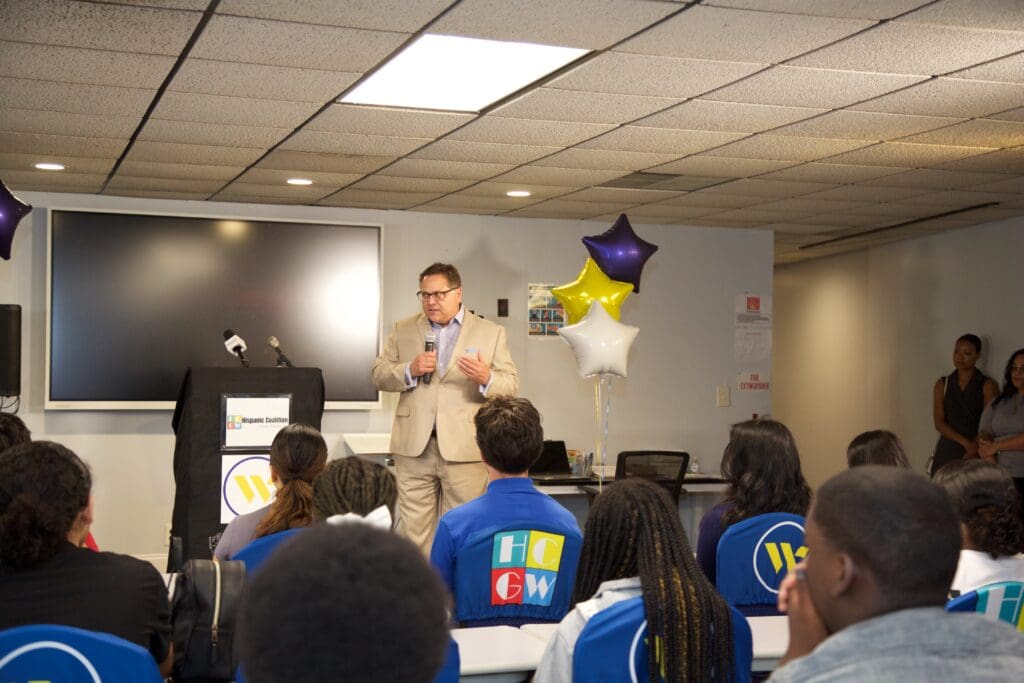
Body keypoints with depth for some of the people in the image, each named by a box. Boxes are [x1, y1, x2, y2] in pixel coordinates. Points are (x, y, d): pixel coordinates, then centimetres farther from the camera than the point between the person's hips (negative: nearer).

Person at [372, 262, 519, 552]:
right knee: (414, 529, 4)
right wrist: (409, 370, -10)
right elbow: (379, 375, 9)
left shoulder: (491, 333, 6)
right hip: (414, 446, 2)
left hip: (465, 449, -2)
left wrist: (487, 378, -20)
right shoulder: (403, 330, 12)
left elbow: (511, 385, 2)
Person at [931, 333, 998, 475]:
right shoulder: (942, 384, 10)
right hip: (947, 451, 3)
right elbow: (939, 423, 1)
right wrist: (965, 442, -13)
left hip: (976, 454, -3)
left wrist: (971, 453, -17)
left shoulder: (987, 386, 1)